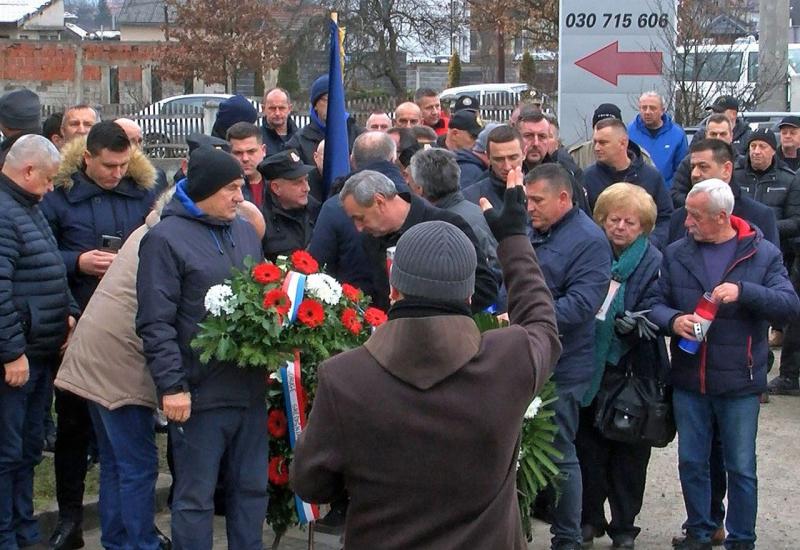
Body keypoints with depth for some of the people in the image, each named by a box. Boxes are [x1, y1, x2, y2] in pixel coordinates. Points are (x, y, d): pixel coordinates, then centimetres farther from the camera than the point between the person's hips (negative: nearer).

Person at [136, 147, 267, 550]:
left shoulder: (246, 233, 13)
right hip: (200, 393, -6)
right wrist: (171, 386, -17)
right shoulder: (165, 238, -8)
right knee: (195, 498, 4)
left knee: (251, 488, 14)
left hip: (250, 388, 6)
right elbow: (156, 323, -12)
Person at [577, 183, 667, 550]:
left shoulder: (654, 262, -6)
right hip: (590, 365, 2)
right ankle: (590, 518, 25)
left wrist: (633, 324, -31)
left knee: (628, 451, 7)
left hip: (633, 371, -2)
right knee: (588, 445, 8)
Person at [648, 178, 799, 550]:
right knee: (691, 463, 12)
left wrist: (743, 291, -26)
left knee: (741, 469, 6)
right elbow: (656, 304, 5)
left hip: (739, 382, -2)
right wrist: (673, 321, -17)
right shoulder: (676, 254, 4)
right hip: (687, 380, 3)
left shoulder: (763, 254, -4)